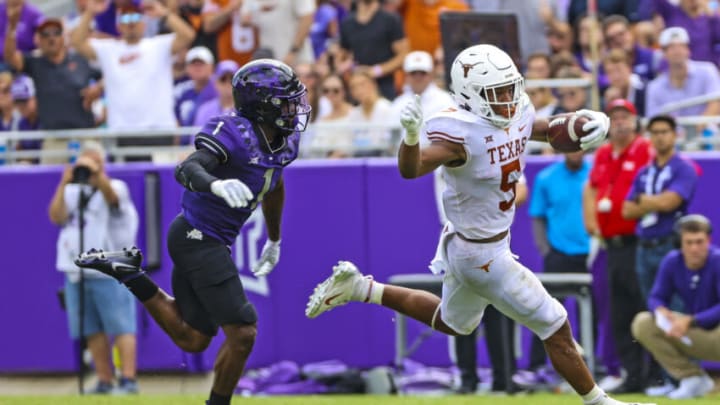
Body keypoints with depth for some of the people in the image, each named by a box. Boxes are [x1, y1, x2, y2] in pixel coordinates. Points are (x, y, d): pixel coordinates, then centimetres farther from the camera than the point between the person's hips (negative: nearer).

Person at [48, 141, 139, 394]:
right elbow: (56, 216, 0)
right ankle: (104, 381, 11)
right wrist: (64, 184, -9)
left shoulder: (116, 187, 2)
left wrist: (97, 174, -37)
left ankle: (128, 380, -13)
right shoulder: (72, 191, 14)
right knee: (93, 332, 6)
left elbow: (112, 197, -22)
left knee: (121, 327, -9)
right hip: (76, 273, 5)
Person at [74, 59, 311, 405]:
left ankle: (129, 274, 17)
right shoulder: (236, 134, -21)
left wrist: (274, 240, 39)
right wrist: (217, 185, -55)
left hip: (211, 244, 9)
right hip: (198, 240, -9)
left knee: (193, 340, 14)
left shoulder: (284, 143, 6)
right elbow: (186, 170, -34)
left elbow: (273, 187, 27)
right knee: (242, 334, -10)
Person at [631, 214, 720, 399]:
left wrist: (690, 321, -34)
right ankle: (693, 378, -6)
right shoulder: (672, 261, -5)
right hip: (692, 335, 6)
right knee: (642, 323, -12)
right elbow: (656, 297, 1)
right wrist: (661, 311, -23)